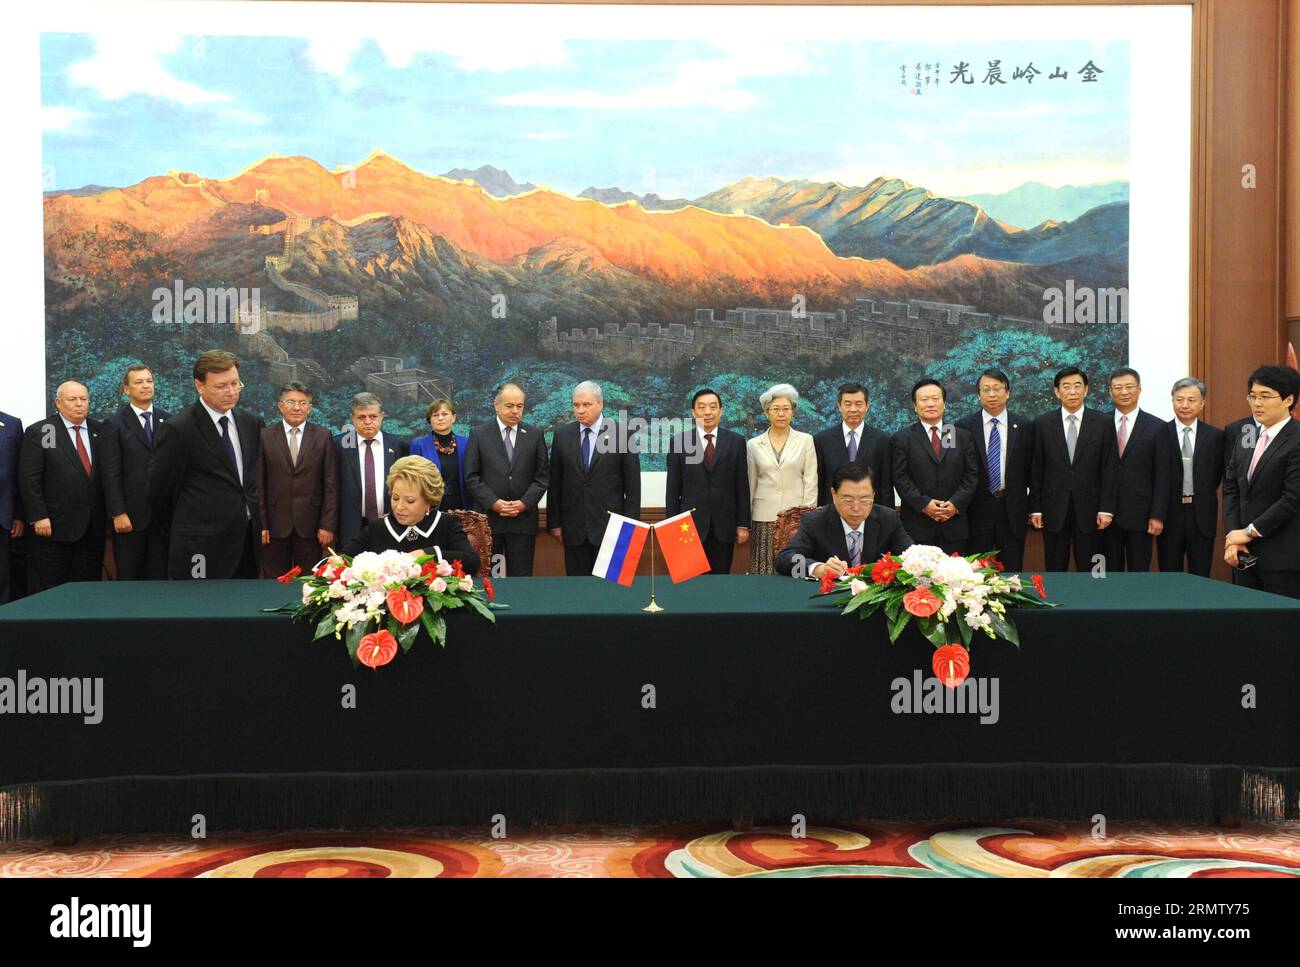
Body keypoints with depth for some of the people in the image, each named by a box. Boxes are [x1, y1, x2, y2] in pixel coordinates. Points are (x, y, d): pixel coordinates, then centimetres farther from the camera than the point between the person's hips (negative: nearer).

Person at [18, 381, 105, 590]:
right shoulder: (38, 432, -2)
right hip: (54, 526, -4)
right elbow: (29, 480, -7)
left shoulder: (99, 431, 10)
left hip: (93, 526, 4)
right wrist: (38, 517, -13)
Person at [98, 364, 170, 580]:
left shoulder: (168, 421, 9)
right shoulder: (114, 424, 0)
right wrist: (118, 513, -11)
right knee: (129, 578, 4)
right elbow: (111, 473, -5)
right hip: (130, 515, -3)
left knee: (159, 576, 5)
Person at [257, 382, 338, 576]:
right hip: (275, 524, 0)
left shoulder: (323, 436, 3)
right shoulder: (265, 436, 2)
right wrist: (261, 524, -4)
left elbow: (331, 485, 1)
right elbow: (258, 484, 2)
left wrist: (328, 525, -4)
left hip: (310, 526, 0)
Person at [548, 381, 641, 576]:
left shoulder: (621, 435, -2)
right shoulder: (562, 435, 6)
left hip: (610, 525, -3)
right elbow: (555, 484, 9)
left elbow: (633, 485, -1)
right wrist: (554, 523, 6)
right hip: (574, 528, 3)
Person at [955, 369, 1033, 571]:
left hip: (1013, 509, 1)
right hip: (977, 509, -1)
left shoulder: (1024, 426, 3)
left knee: (1012, 571, 6)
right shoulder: (964, 426, -1)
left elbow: (1031, 469, 7)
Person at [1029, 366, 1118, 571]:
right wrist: (1035, 508, -1)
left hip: (1089, 508, 0)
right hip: (1054, 509, 0)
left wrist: (1106, 509, -5)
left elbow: (1108, 470, 0)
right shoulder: (1042, 424, 2)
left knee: (1089, 572, 4)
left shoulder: (1103, 424, 2)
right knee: (1055, 571, 5)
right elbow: (1036, 470, 3)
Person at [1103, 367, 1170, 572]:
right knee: (1110, 573, 6)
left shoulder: (1156, 427, 1)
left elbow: (1162, 476, 0)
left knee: (1139, 573, 4)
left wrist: (1158, 516, -6)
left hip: (1139, 514, -1)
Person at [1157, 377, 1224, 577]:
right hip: (1169, 513, -1)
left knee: (1201, 577, 9)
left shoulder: (1215, 436, 2)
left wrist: (1202, 498, 4)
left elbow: (1218, 473, 7)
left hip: (1202, 514, 1)